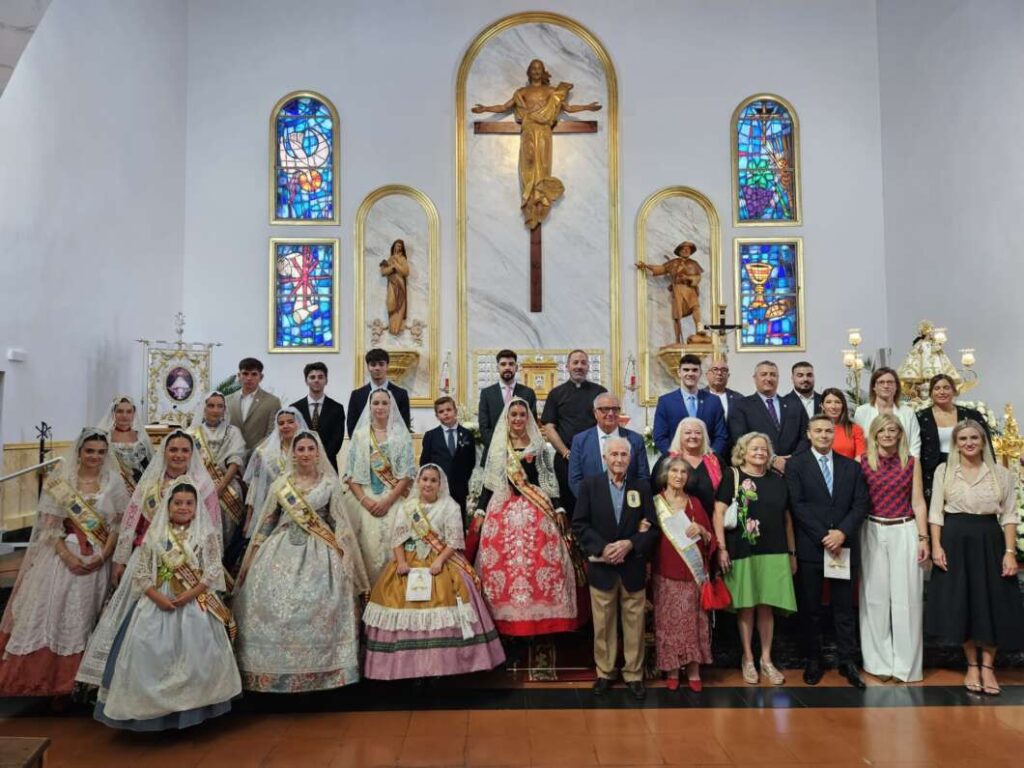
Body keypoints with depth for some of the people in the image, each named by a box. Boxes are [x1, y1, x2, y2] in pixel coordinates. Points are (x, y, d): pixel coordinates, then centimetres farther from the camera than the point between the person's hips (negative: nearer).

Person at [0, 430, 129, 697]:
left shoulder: (114, 482, 1)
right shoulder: (60, 480, 0)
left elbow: (119, 524, 1)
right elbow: (50, 525, -3)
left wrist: (102, 557, -11)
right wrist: (67, 556, -15)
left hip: (98, 560, 0)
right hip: (62, 555, 0)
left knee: (84, 617, 7)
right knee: (51, 610, 0)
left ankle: (77, 681, 18)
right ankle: (41, 678, 14)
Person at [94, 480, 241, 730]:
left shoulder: (206, 533, 1)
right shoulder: (155, 534, 6)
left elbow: (213, 571, -4)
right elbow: (141, 571, 3)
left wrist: (190, 594, -17)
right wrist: (157, 597, -12)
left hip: (195, 603, -2)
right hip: (158, 602, 2)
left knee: (193, 653, -7)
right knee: (149, 652, -5)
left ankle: (192, 710, 6)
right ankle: (152, 710, 10)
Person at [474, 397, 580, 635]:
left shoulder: (538, 446, 9)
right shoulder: (497, 447, 8)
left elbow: (550, 480, 8)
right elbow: (489, 483, 8)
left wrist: (558, 508, 1)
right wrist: (480, 511, 1)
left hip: (537, 511, 0)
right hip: (504, 511, 0)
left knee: (542, 561, -7)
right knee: (502, 564, -6)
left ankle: (540, 617, 3)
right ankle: (508, 619, 5)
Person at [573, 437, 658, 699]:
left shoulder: (642, 487, 4)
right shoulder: (589, 485, 0)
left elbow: (652, 527, 1)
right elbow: (579, 524, -5)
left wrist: (629, 544, -15)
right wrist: (602, 548, -16)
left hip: (633, 567, 1)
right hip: (601, 567, -1)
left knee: (634, 623, 8)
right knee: (603, 624, 9)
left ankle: (634, 674, 22)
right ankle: (605, 672, 23)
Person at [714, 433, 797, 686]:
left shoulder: (777, 480, 10)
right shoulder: (732, 476, -2)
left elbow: (787, 518, 14)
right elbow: (719, 512, -7)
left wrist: (792, 552, 14)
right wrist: (721, 547, -13)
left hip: (774, 553, 3)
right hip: (742, 552, -3)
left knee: (767, 607, 8)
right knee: (746, 607, 5)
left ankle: (766, 660, 21)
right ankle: (748, 659, 19)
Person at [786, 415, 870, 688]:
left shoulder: (851, 466, 10)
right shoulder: (796, 465, 0)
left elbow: (861, 504, 3)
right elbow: (798, 505, -8)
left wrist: (842, 532, -11)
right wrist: (823, 537, -13)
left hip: (844, 546, 2)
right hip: (810, 547, -2)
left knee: (844, 607, 8)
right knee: (810, 608, 6)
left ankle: (848, 662, 17)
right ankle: (813, 660, 18)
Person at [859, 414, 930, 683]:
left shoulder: (912, 462, 3)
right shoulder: (862, 462, 0)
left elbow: (918, 502, 4)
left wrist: (923, 539, -1)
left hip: (905, 532, 0)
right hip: (873, 532, 0)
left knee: (906, 596, 2)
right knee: (875, 595, 6)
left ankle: (906, 662, 13)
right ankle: (880, 660, 17)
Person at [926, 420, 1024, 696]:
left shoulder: (1000, 473, 4)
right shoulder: (944, 471, 3)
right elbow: (935, 511, 1)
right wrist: (936, 546, -8)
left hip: (989, 542, 1)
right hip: (955, 541, 0)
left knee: (991, 603, 2)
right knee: (960, 603, 4)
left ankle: (988, 666, 14)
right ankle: (972, 665, 17)